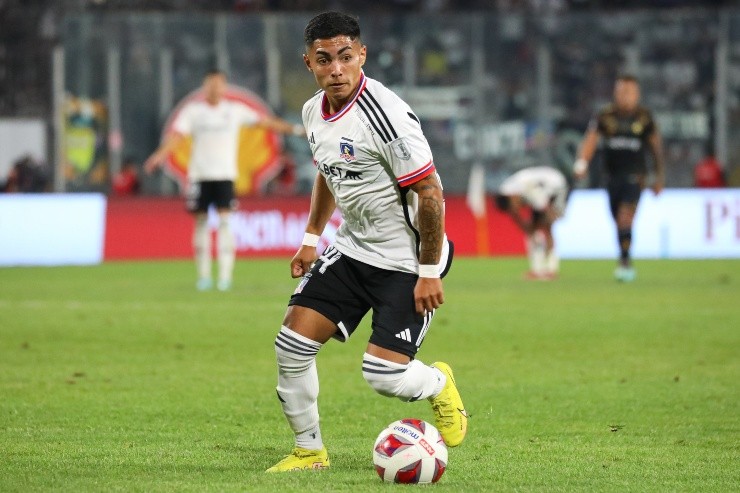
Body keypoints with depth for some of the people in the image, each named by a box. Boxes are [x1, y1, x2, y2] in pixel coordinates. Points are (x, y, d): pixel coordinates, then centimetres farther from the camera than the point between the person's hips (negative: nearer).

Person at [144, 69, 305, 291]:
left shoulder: (235, 110, 6)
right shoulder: (193, 111, 3)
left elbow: (264, 121, 8)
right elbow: (177, 134, -7)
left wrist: (294, 129, 3)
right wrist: (161, 155, -23)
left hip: (225, 174, 0)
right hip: (199, 174, 0)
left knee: (225, 221, -11)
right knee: (201, 222, 3)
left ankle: (225, 275, -12)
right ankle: (203, 275, 11)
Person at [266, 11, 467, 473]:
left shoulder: (386, 115, -25)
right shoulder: (314, 112, 2)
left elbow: (430, 193, -22)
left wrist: (429, 272, -20)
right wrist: (312, 238, 21)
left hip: (406, 262, -7)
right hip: (351, 251, 7)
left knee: (384, 375, -14)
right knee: (292, 345, -2)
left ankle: (438, 384, 22)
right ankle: (309, 451, 16)